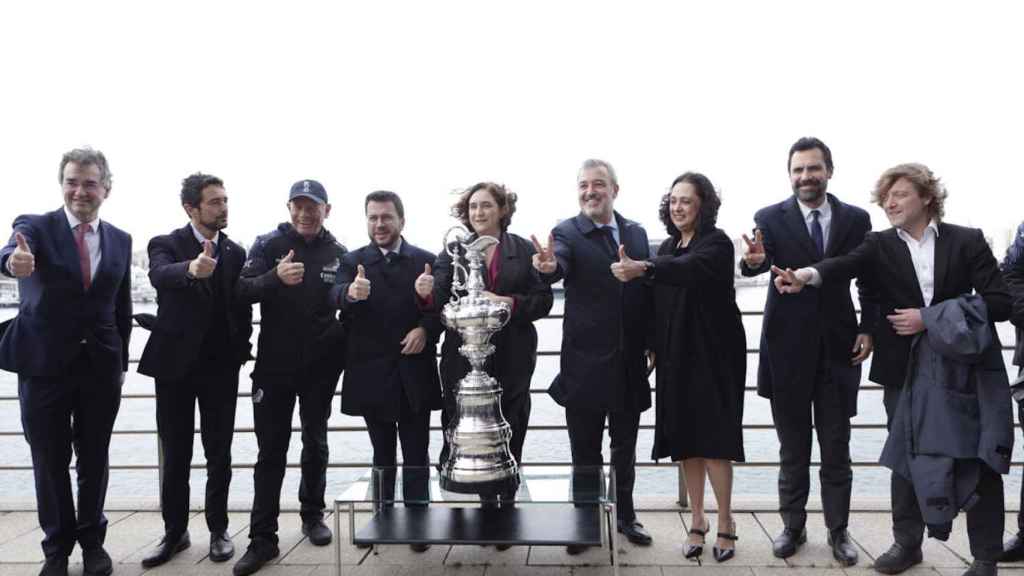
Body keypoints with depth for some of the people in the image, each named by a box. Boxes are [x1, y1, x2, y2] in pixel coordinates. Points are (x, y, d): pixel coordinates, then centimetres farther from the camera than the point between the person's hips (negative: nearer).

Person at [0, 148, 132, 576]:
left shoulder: (120, 240, 5)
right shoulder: (36, 226, -5)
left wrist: (121, 362, 8)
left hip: (101, 367, 2)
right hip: (44, 365, -2)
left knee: (95, 459, 12)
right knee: (49, 461, 10)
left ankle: (92, 540, 30)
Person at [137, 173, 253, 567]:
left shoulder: (235, 253, 6)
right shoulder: (166, 244, -4)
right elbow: (160, 275, -28)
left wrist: (241, 350, -2)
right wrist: (191, 269, -49)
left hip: (221, 365, 2)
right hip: (176, 362, -2)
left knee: (218, 453, 7)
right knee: (175, 454, 8)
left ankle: (218, 529, 20)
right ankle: (175, 532, 21)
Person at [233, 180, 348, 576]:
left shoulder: (338, 253, 1)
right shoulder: (268, 245, -4)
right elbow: (242, 292, -16)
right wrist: (276, 278, -35)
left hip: (320, 366, 2)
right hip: (274, 366, -1)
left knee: (315, 444, 16)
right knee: (271, 452, 2)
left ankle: (312, 514, 34)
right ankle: (262, 539, 10)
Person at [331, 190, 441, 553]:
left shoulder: (426, 260, 2)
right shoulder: (352, 261, 1)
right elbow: (335, 296, -17)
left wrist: (426, 329, -18)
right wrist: (351, 293, -39)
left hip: (414, 374, 0)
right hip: (372, 374, 1)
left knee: (416, 454, 7)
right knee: (382, 453, 15)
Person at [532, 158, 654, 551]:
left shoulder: (636, 233, 6)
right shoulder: (567, 233, -7)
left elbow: (648, 290, 10)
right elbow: (558, 269, -28)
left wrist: (652, 343, 6)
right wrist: (548, 267, -52)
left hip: (630, 362, 4)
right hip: (586, 362, -4)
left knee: (625, 446, 17)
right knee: (585, 449, 9)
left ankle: (626, 515, 34)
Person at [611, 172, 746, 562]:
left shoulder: (717, 243, -10)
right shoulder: (669, 245, 11)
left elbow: (689, 268, -32)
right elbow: (659, 301, 9)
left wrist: (642, 268, -47)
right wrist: (652, 346, 0)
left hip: (711, 354, -6)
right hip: (676, 355, 6)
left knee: (712, 438, -3)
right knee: (686, 439, 9)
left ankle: (725, 524, 12)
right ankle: (697, 521, 21)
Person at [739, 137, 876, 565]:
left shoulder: (856, 219, 2)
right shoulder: (770, 218, -4)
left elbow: (869, 281, 6)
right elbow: (759, 264, -20)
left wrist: (868, 329, -5)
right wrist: (754, 260, -43)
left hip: (838, 347, 1)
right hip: (788, 348, -1)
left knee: (836, 449, 11)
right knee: (792, 448, 12)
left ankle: (838, 531, 25)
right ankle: (792, 527, 25)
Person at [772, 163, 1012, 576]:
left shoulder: (967, 240, -1)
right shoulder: (880, 245, 1)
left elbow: (1000, 303, -7)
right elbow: (845, 264, -20)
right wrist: (806, 275, -42)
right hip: (905, 371, 1)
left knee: (979, 461, 6)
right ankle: (907, 542, 27)